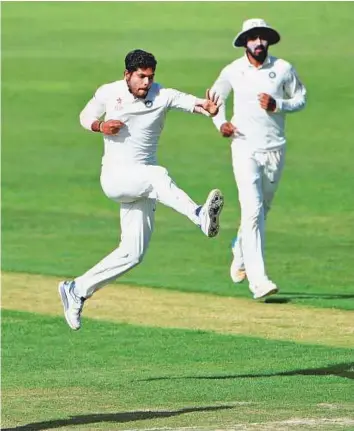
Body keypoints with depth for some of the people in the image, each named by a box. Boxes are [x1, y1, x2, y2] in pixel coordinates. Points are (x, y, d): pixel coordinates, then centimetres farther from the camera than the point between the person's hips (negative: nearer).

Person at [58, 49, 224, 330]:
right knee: (157, 176, -36)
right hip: (115, 177, -4)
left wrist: (208, 109, -44)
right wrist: (100, 126, -10)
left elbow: (190, 102, -21)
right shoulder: (108, 93, -2)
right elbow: (86, 117, 13)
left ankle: (77, 290, 16)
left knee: (133, 254, 2)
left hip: (141, 185, 4)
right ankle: (200, 216, -61)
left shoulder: (162, 96, -4)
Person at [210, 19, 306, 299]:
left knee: (261, 210, 15)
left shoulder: (283, 69, -1)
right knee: (253, 210, -16)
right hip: (245, 148, -2)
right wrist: (220, 122, -2)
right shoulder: (233, 71, 0)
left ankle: (240, 253, 45)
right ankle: (258, 279, -22)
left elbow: (300, 99, 9)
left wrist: (277, 105, -11)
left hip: (275, 150, 2)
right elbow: (216, 96, 16)